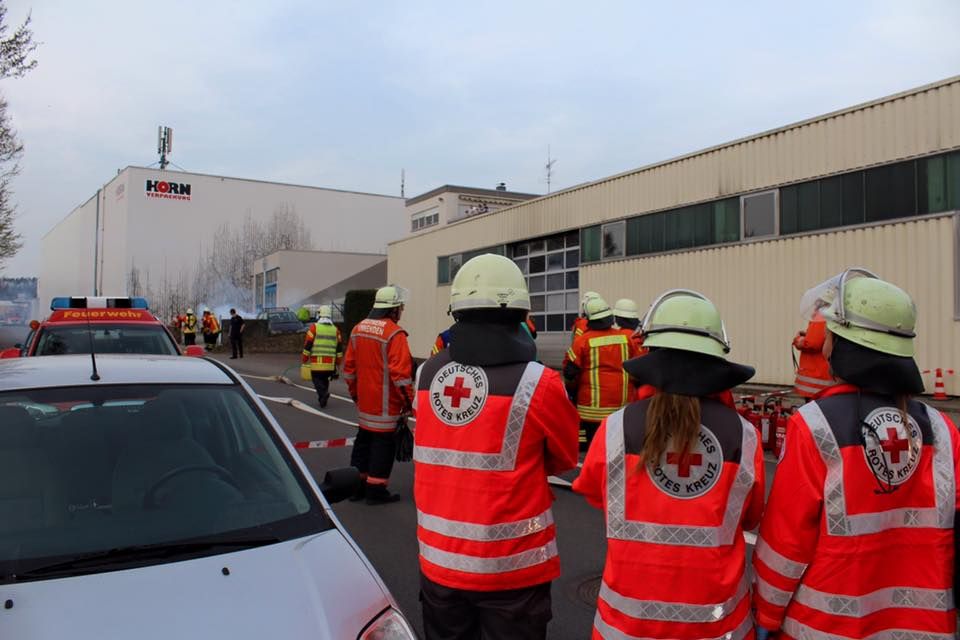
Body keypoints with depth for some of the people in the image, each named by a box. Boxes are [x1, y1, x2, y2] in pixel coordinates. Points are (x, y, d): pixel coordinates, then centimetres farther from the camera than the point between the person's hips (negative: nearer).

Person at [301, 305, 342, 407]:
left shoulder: (314, 327, -4)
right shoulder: (335, 329, 8)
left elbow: (307, 344, -5)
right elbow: (339, 348, 9)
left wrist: (304, 359, 4)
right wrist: (338, 363, 16)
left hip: (316, 362, -4)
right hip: (330, 363, 4)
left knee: (317, 379, 3)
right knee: (325, 379, 19)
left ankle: (323, 393, -20)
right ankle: (322, 398, 17)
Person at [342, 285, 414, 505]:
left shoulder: (358, 329, 7)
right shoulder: (394, 333, -17)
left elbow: (349, 366, 12)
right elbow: (400, 373, -21)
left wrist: (355, 393, 22)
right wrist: (408, 402, -12)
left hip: (364, 401, 7)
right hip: (385, 404, -7)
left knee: (364, 439, 18)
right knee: (383, 442, 3)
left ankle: (357, 486, 27)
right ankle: (376, 490, 9)